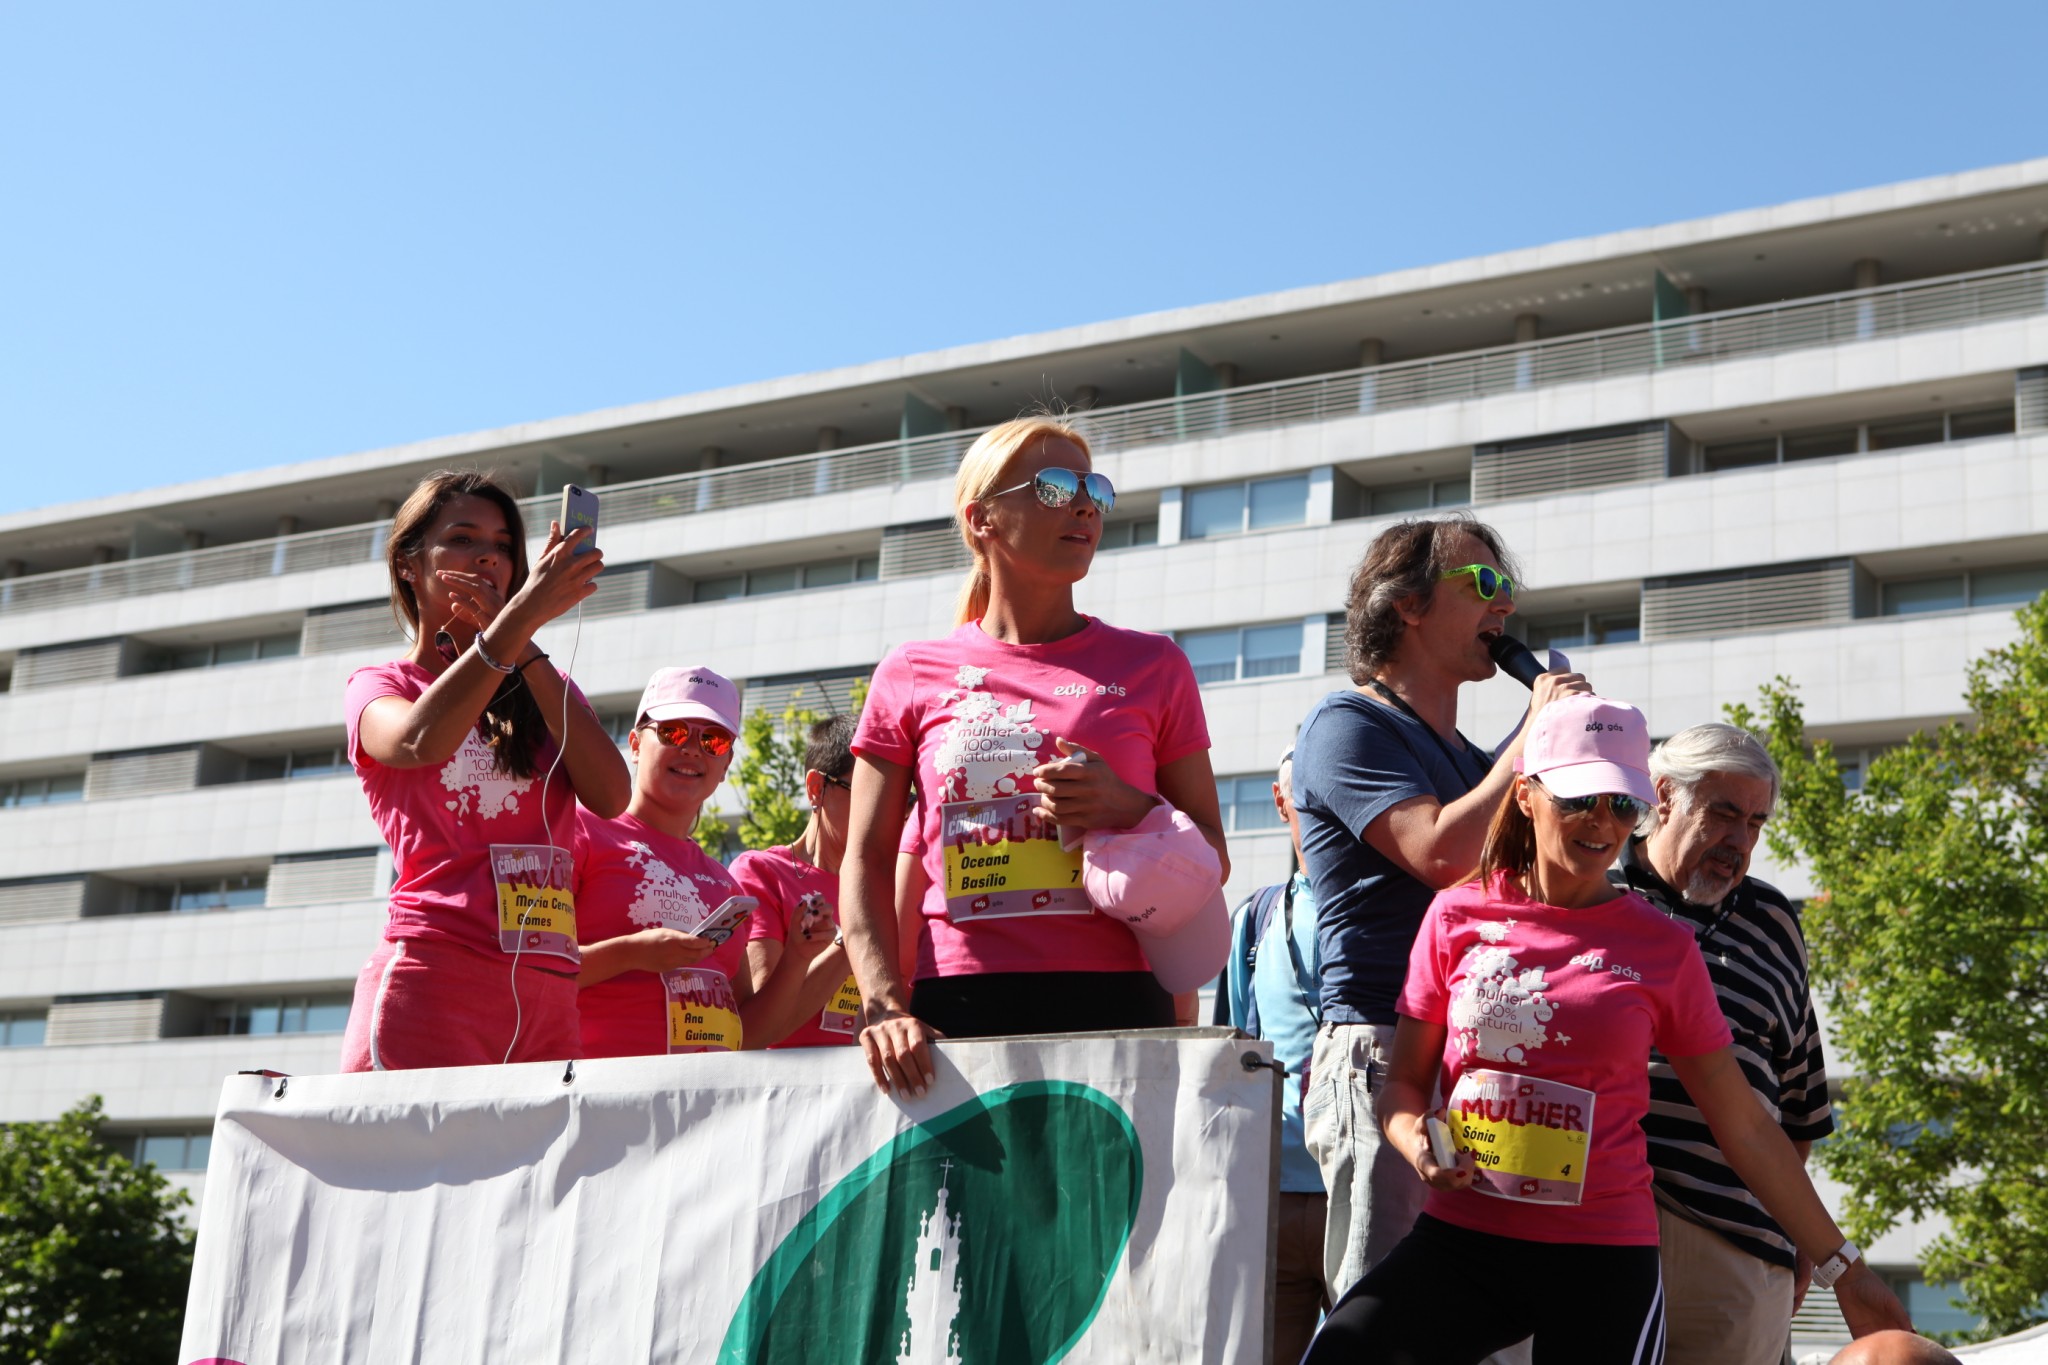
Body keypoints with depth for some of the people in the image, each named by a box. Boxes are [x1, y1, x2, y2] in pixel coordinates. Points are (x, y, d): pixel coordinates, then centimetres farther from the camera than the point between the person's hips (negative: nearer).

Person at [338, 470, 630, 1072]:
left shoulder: (544, 690, 22)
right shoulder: (378, 686, 12)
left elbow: (610, 796, 1)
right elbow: (420, 741, -15)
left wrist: (522, 645, -1)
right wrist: (525, 612, -21)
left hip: (547, 997, 4)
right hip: (432, 977, -3)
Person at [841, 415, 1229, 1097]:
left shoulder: (1151, 665, 12)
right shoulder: (912, 676, 11)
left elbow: (1211, 858, 14)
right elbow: (866, 864, 8)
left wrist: (1128, 809, -6)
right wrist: (886, 1007, -6)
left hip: (1116, 997, 0)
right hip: (961, 1009, 0)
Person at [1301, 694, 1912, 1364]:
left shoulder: (1661, 946, 4)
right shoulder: (1458, 916, 5)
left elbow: (1745, 1126, 9)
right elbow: (1404, 1081, 11)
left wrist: (1841, 1265, 11)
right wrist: (1416, 1140, -11)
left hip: (1604, 1259, 0)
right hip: (1460, 1239, 0)